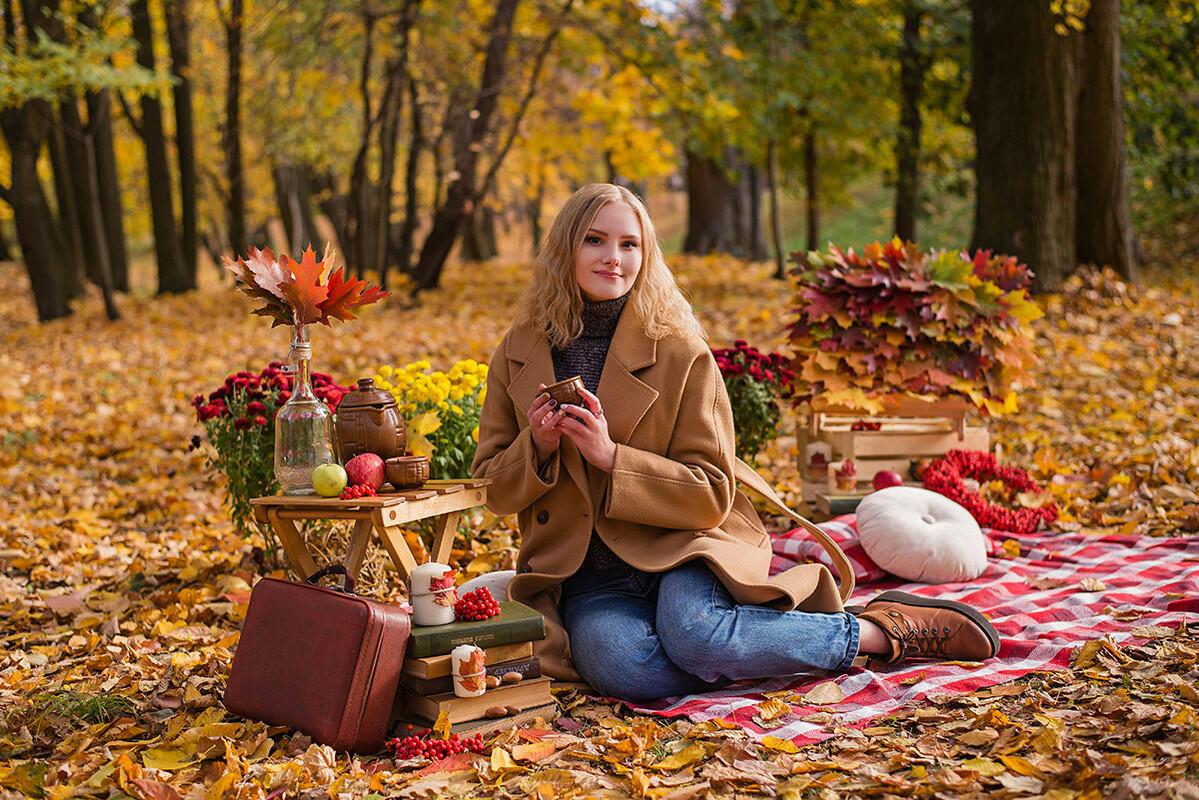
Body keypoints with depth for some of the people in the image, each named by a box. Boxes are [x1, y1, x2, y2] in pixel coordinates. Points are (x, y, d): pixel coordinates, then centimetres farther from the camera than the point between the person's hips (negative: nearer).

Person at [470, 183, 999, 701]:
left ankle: (882, 629, -13)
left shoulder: (681, 353, -5)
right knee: (621, 668, -32)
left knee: (691, 634, -35)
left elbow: (711, 495, -6)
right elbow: (492, 488, 8)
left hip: (678, 548, -1)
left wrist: (611, 456, -19)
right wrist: (538, 447, -14)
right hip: (587, 578, 2)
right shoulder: (519, 352, 4)